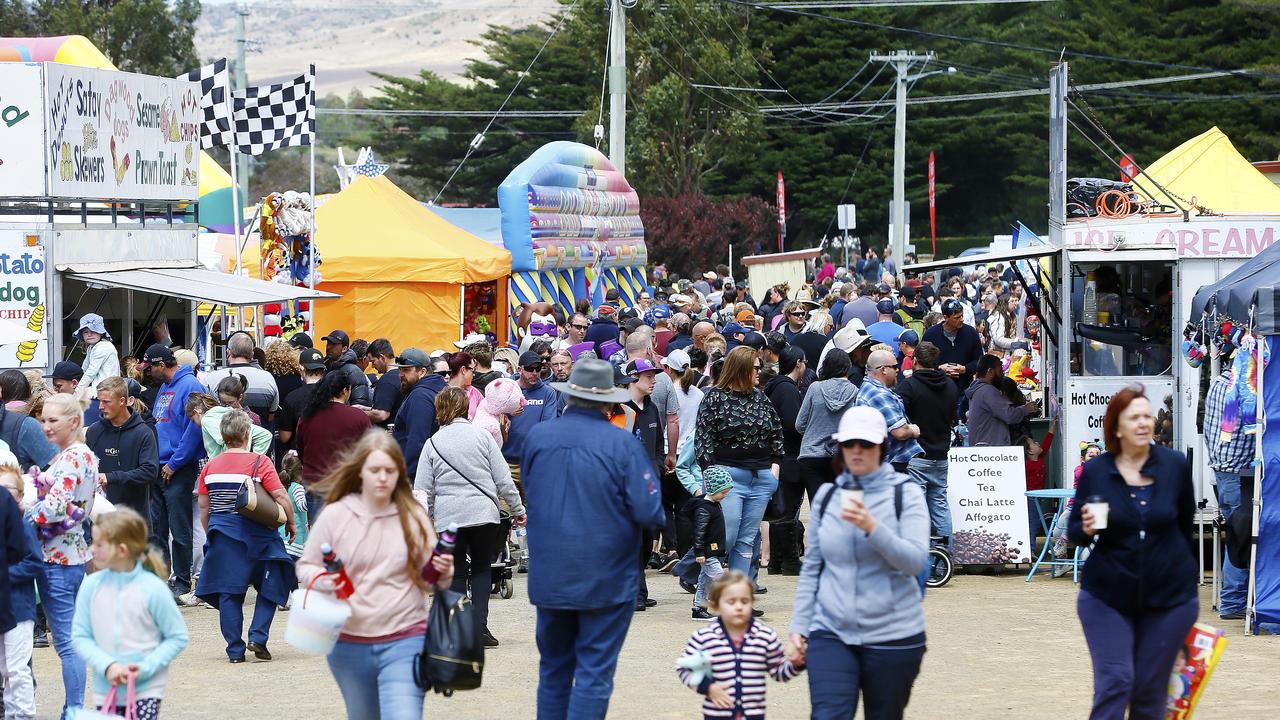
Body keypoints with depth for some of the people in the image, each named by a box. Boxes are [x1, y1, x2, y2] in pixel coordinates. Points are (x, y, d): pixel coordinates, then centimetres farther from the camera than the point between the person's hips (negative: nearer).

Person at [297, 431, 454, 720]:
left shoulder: (414, 518, -1)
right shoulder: (335, 515, -2)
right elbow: (306, 567, 7)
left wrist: (444, 573, -16)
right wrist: (325, 579, -15)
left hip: (404, 643, -2)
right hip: (349, 645, 2)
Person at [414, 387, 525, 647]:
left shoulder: (432, 443, 4)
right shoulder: (482, 436, 3)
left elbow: (423, 490, 2)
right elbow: (503, 479, 3)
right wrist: (518, 510, 12)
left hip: (447, 518, 0)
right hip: (484, 514, 0)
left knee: (456, 574, 9)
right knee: (482, 568, 13)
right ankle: (480, 627, 3)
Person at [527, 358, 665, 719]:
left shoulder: (539, 437, -2)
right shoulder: (621, 443, -14)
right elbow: (648, 512, -16)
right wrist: (656, 521, 6)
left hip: (549, 578, 4)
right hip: (606, 578, -4)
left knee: (553, 668, 17)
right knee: (595, 672, 1)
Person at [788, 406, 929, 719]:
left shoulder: (905, 493, -1)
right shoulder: (827, 495, 8)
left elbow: (915, 561, -14)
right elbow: (811, 568, 14)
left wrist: (872, 527, -27)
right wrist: (798, 628, 8)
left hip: (892, 635, -2)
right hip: (831, 632, 2)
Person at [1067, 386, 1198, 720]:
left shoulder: (1175, 465, -3)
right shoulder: (1094, 471, -5)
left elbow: (1187, 526, 9)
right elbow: (1074, 533, 2)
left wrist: (1189, 577, 15)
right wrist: (1087, 529, -20)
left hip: (1169, 597, 1)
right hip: (1107, 597, -1)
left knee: (1151, 690, 6)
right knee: (1114, 682, -10)